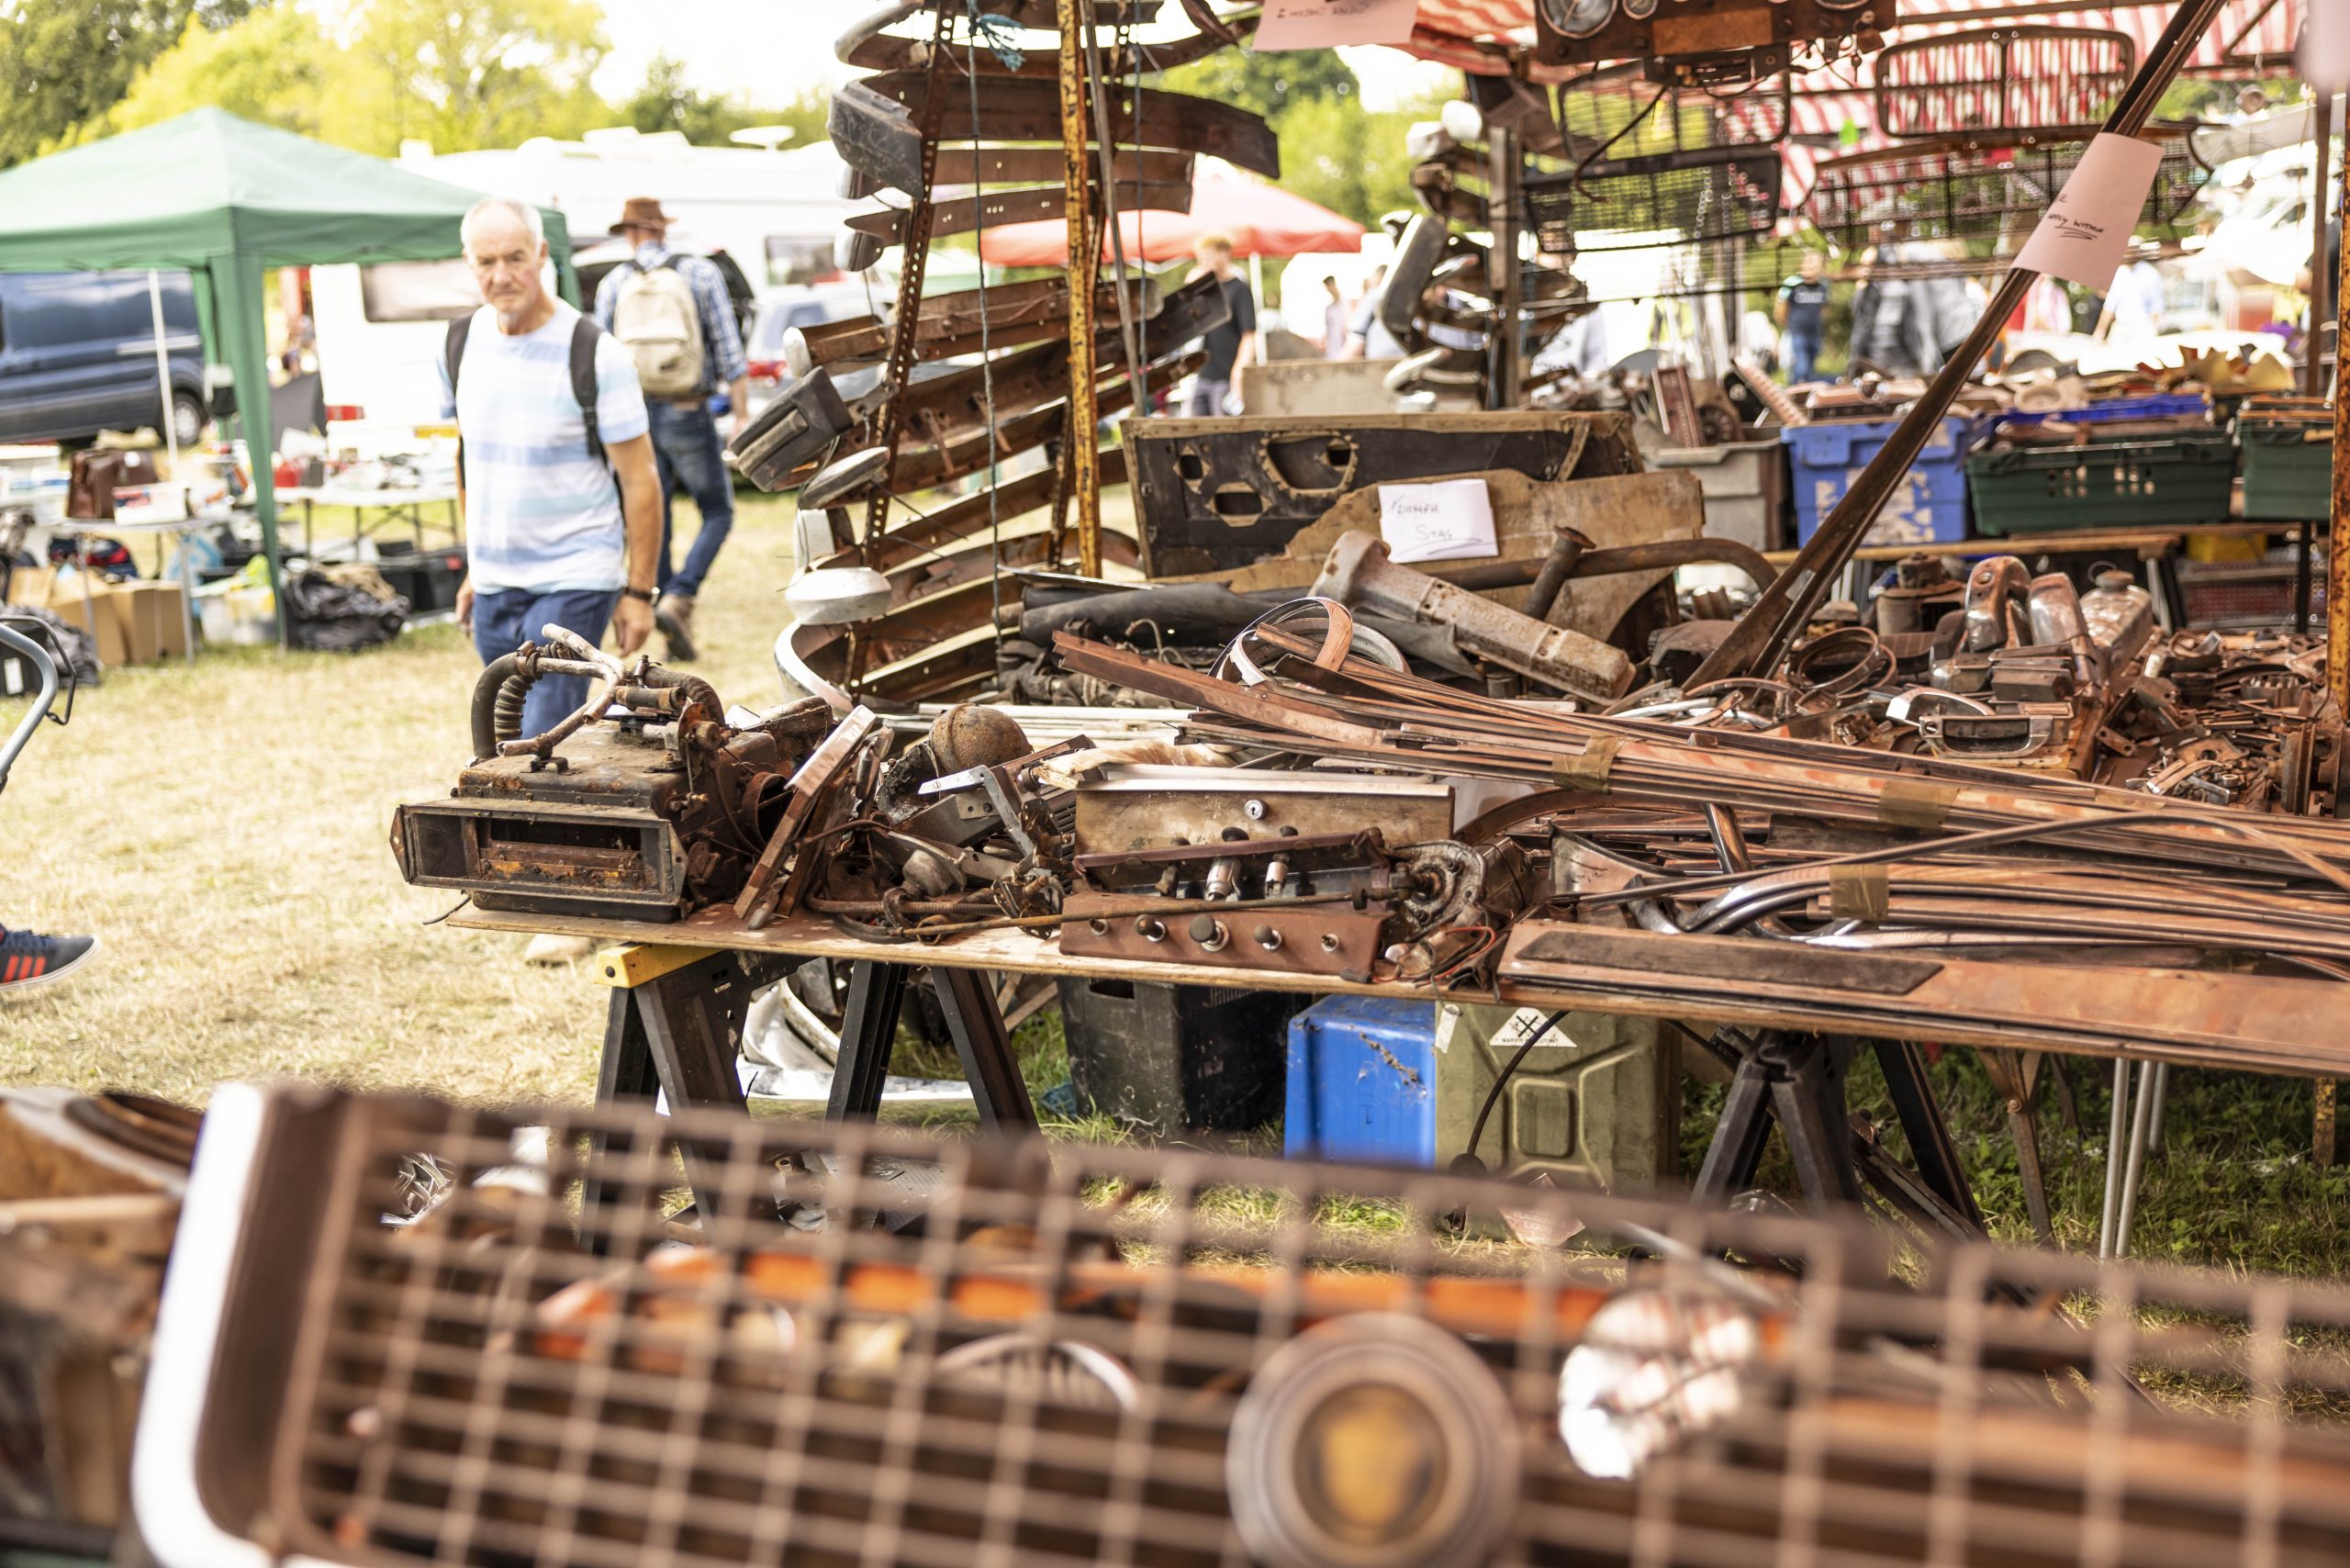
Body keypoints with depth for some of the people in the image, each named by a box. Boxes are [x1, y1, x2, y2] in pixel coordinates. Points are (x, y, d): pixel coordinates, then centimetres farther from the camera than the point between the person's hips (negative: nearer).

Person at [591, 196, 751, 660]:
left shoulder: (613, 283, 3)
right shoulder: (702, 274, -2)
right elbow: (730, 353, -6)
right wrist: (742, 416, -3)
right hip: (688, 414, -2)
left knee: (653, 523, 11)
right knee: (718, 512, 11)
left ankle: (677, 634, 14)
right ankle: (680, 598, -10)